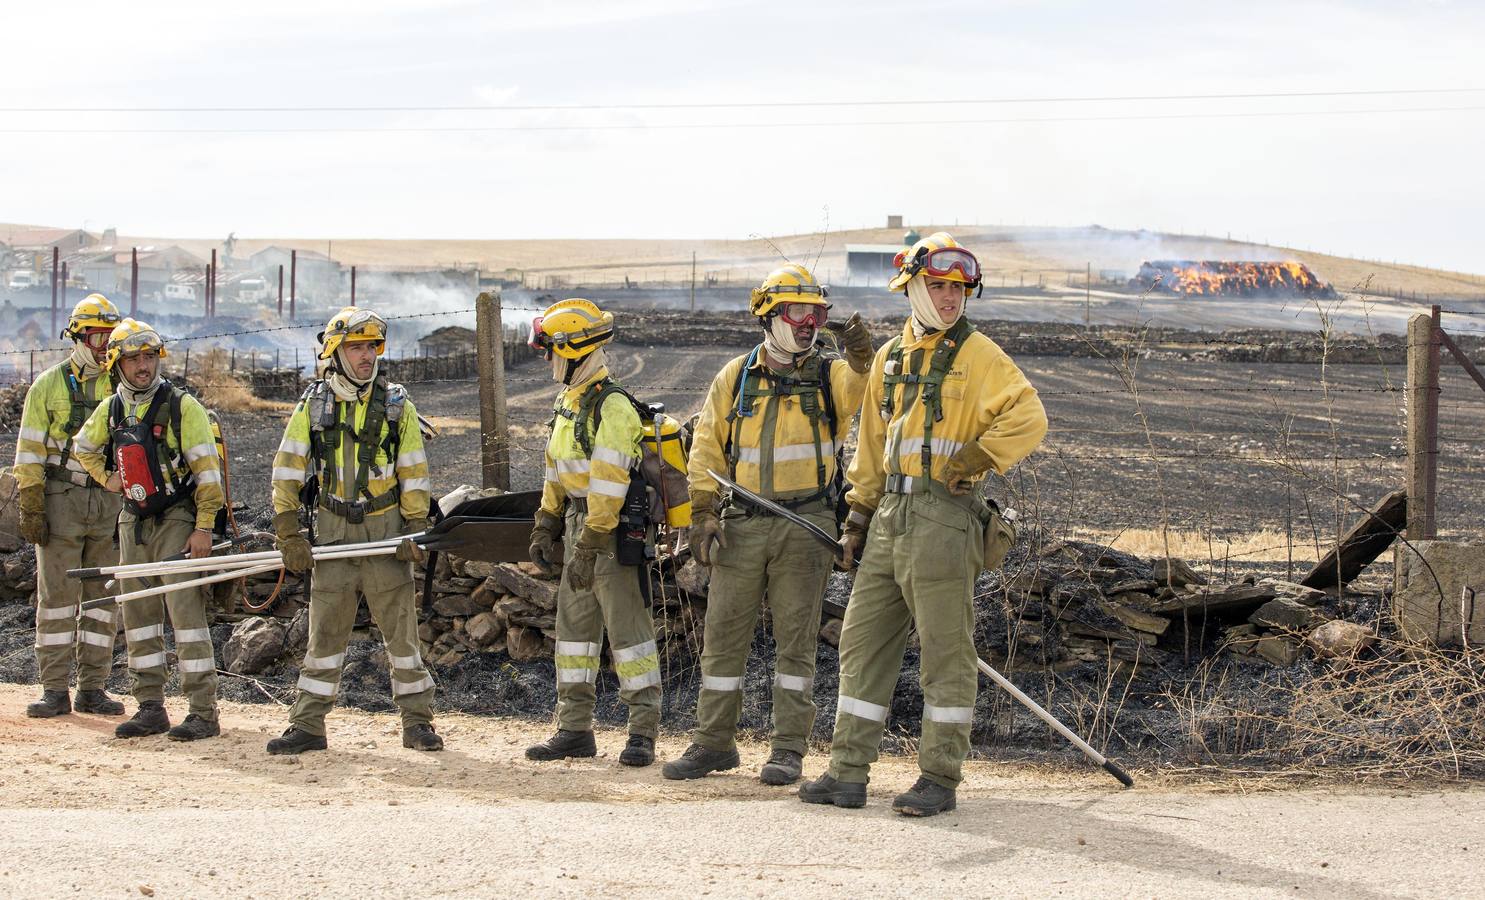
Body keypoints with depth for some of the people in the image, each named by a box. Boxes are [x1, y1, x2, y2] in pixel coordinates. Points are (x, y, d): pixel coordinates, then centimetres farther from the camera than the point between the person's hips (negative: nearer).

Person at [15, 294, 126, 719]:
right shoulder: (49, 385, 2)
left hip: (111, 503, 3)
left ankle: (93, 689, 10)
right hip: (61, 500, -3)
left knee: (104, 596, 3)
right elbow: (30, 450, 0)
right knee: (57, 594, -3)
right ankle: (54, 690, 1)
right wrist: (31, 508, -8)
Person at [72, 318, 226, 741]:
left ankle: (203, 713, -10)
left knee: (186, 610, -11)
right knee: (138, 614, 8)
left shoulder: (181, 405, -10)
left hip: (177, 519, -6)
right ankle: (150, 708, 16)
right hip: (133, 521, 7)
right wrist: (106, 477, 12)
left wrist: (204, 527, -17)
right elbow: (83, 447, 29)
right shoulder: (110, 410, 8)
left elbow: (207, 468, -13)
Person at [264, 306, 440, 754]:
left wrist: (415, 528, -6)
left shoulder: (396, 404, 2)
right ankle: (308, 725, 10)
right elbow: (287, 470, 3)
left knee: (400, 628, 1)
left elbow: (414, 472, 4)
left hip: (386, 530, -1)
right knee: (324, 630, 4)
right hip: (333, 531, 1)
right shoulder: (312, 405, 3)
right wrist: (288, 534, -4)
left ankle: (417, 722, 8)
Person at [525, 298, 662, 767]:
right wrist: (545, 528, 15)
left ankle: (643, 732, 1)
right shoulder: (569, 401, 13)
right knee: (574, 626, 12)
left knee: (628, 628, -5)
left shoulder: (611, 406, -18)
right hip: (580, 524, 10)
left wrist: (589, 548, -25)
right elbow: (557, 471, 21)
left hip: (614, 533, -10)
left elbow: (608, 483, -23)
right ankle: (574, 728, 18)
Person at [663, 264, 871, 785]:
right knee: (723, 635, 5)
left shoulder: (829, 376, 4)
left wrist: (862, 359, -40)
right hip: (742, 525, 2)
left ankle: (789, 750, 7)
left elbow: (857, 391, -18)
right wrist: (702, 514, 1)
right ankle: (713, 743, 15)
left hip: (806, 526, -2)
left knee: (796, 640, 1)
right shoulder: (735, 378, 9)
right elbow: (707, 448, 10)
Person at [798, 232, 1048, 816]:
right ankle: (848, 773, 13)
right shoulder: (890, 358, 17)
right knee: (863, 643, 8)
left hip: (944, 518, -7)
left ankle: (940, 779, 6)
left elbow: (1028, 418, -15)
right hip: (890, 516, 7)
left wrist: (978, 459, -23)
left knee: (945, 652, -1)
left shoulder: (977, 355, -3)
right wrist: (858, 516, 19)